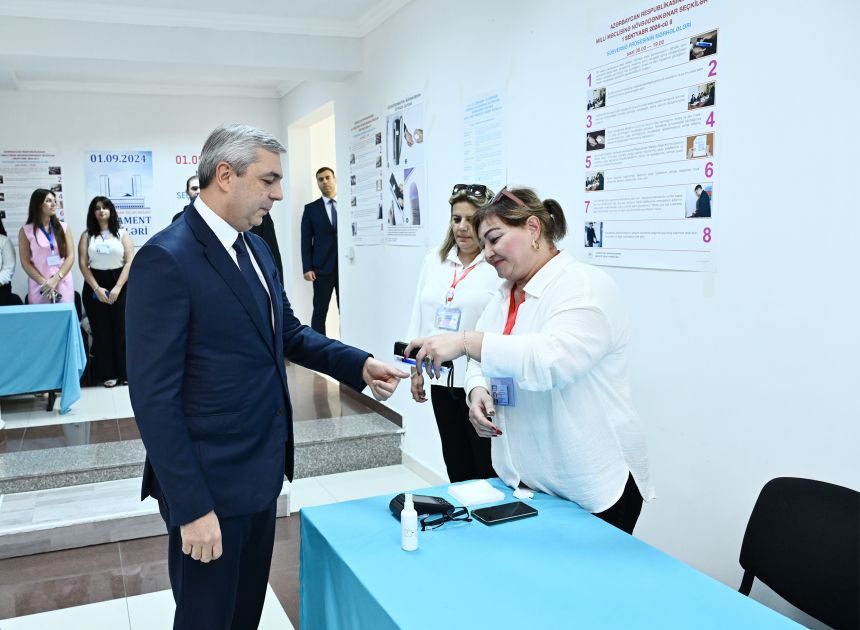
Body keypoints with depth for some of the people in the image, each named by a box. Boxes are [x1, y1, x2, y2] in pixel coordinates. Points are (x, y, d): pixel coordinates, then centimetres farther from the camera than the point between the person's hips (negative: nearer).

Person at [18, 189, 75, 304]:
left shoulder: (63, 227, 7)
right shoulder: (25, 230, 2)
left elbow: (70, 257, 1)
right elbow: (25, 263, -1)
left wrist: (55, 279, -11)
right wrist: (44, 282, -12)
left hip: (63, 283, 1)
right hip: (39, 285, -1)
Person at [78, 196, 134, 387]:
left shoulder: (122, 233, 5)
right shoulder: (87, 236, 8)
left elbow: (130, 262, -3)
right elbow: (83, 264, 1)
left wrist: (117, 288, -12)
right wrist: (97, 288, -11)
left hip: (120, 285, -1)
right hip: (95, 286, 1)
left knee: (122, 329, -1)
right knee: (101, 330, 2)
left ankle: (126, 372, 7)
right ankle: (108, 374, 8)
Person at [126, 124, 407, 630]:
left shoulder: (256, 247, 7)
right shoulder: (165, 258, -19)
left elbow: (288, 333, 15)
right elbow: (154, 397, -21)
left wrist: (361, 365, -1)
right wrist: (192, 508, -20)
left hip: (261, 471, 8)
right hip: (210, 482, -8)